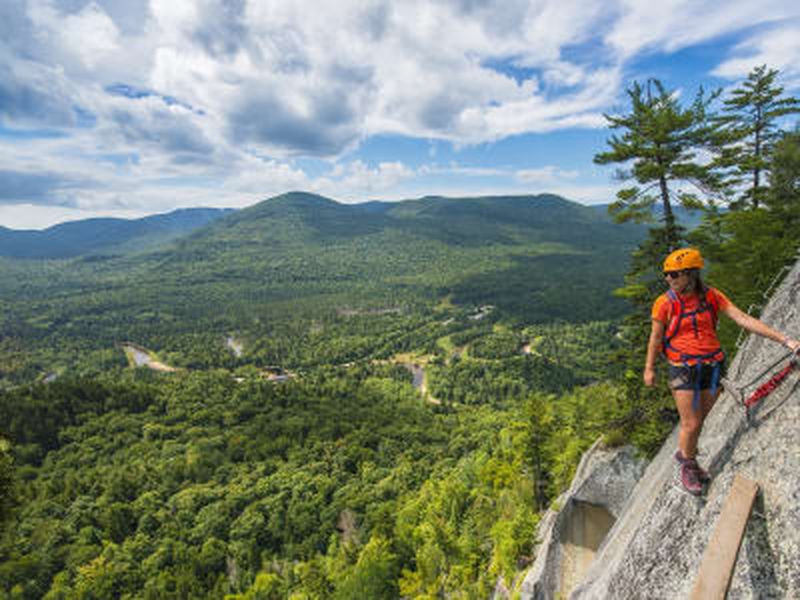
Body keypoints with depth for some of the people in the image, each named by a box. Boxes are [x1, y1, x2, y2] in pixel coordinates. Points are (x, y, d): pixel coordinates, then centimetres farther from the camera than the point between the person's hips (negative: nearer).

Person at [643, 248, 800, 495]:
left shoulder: (711, 296, -3)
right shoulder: (664, 303, -11)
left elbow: (744, 319, -4)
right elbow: (655, 338, -2)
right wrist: (649, 369, 4)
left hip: (712, 366, 3)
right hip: (683, 369, -3)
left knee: (699, 420, 15)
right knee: (690, 424, 1)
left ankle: (685, 455, 39)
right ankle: (688, 465, 27)